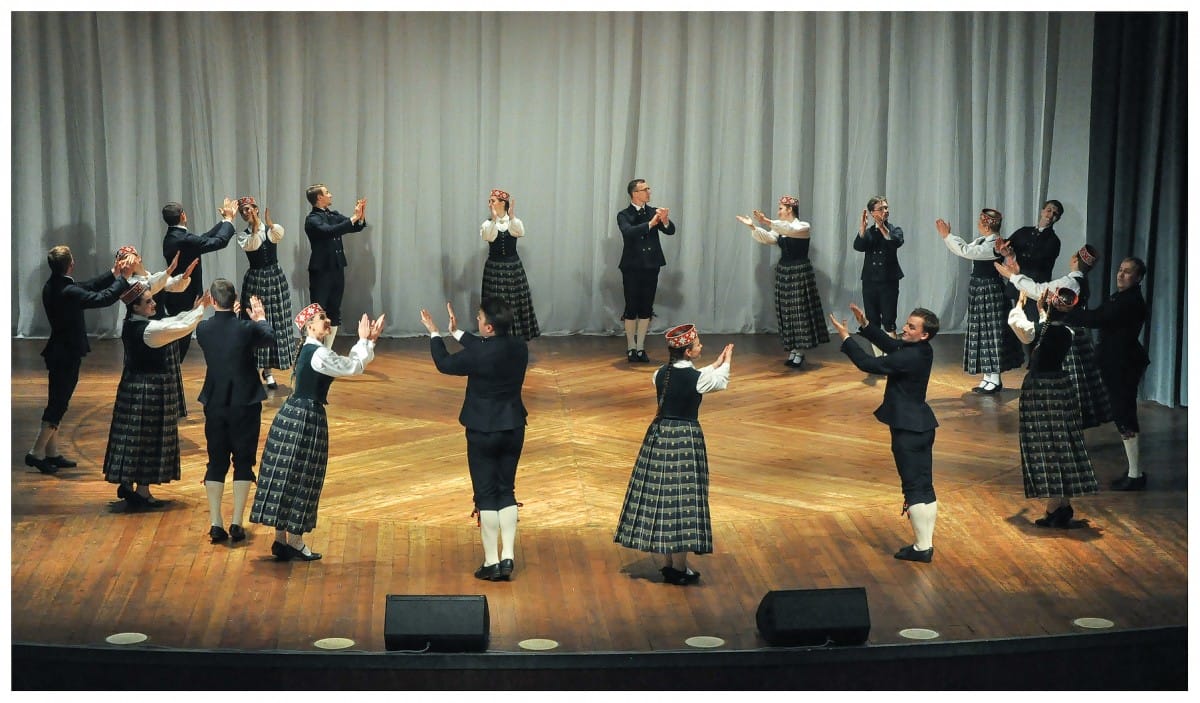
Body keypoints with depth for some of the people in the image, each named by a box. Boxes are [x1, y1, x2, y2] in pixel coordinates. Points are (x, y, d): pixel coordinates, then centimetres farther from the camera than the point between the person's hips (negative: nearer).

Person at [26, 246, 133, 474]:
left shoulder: (52, 286, 4)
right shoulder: (68, 292, -25)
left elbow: (88, 287, 12)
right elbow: (104, 299, -23)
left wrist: (113, 274, 11)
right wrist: (122, 278, -12)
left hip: (58, 352, 9)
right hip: (68, 355, -9)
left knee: (56, 402, 15)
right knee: (58, 404, -2)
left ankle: (52, 453, 23)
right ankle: (36, 452, 0)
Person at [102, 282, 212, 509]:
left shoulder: (131, 325, 5)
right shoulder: (148, 330, -22)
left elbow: (172, 322, 10)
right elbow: (182, 328, -20)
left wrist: (194, 310, 5)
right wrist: (201, 308, -8)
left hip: (133, 385, 9)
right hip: (151, 388, -9)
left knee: (133, 435, 15)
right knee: (148, 437, 1)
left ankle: (127, 483, 23)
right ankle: (142, 492, 8)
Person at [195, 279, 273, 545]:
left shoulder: (203, 329, -8)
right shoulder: (246, 329, -16)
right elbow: (269, 338, 6)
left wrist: (233, 317, 27)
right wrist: (261, 319, 25)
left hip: (215, 404, 2)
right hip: (244, 404, -2)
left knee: (216, 462, 11)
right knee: (243, 462, 7)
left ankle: (216, 524, 8)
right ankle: (236, 523, 4)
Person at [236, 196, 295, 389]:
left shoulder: (272, 229, 3)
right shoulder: (243, 235, 2)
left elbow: (278, 235, -22)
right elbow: (251, 245, -21)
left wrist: (269, 223, -41)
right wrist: (255, 227, -33)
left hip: (275, 278, 1)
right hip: (255, 280, -1)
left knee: (275, 324, 2)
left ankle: (268, 370, 11)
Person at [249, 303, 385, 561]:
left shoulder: (309, 350, 12)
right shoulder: (319, 354, -18)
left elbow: (346, 364, 14)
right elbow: (354, 367, -15)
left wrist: (367, 341, 10)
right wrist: (366, 340, -1)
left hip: (292, 415, 9)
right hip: (307, 419, -9)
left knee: (286, 478, 12)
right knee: (300, 480, 1)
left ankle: (281, 539, 19)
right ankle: (294, 542, 10)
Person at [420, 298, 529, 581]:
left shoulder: (479, 355, -22)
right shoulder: (519, 347, -4)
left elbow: (444, 364, -4)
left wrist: (434, 334, 11)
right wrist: (457, 332, 23)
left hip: (483, 432, -5)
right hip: (513, 429, 5)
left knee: (486, 495, 4)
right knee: (507, 491, 14)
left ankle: (491, 562, 8)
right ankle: (508, 557, 12)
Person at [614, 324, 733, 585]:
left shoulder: (661, 374, 1)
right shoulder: (696, 378, -16)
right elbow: (721, 382, 5)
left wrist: (716, 364, 30)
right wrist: (726, 361, 25)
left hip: (659, 436, 7)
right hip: (685, 440, -7)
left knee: (660, 495, 12)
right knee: (682, 498, 0)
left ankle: (668, 562, 22)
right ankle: (679, 568, 6)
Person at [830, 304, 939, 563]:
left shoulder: (910, 357, -23)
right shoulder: (922, 350, 4)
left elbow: (869, 364, -20)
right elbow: (888, 344, 17)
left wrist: (845, 337, -12)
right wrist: (865, 325, 8)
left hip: (908, 429, -10)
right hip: (922, 425, 10)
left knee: (914, 488, -2)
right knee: (925, 486, 12)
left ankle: (922, 548, 4)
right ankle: (926, 545, 20)